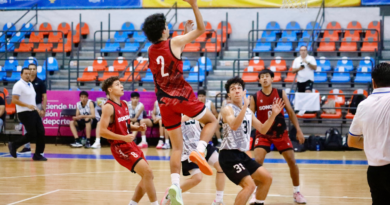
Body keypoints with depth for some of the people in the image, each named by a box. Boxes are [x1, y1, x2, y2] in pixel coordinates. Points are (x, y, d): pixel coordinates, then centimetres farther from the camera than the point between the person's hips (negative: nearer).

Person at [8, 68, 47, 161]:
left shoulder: (30, 85, 16)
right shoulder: (18, 85, -12)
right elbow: (14, 100, -19)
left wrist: (36, 108, 16)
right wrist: (28, 105, -25)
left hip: (33, 112, 8)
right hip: (25, 113, -8)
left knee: (41, 132, -1)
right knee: (32, 134, -9)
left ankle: (38, 154, 7)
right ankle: (14, 145, 10)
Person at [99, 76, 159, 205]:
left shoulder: (124, 104, 11)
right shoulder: (108, 107, -14)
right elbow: (102, 131, -19)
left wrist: (138, 128, 3)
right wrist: (123, 138, -25)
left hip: (131, 145, 9)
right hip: (120, 148, -9)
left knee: (147, 176, 10)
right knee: (147, 172, -19)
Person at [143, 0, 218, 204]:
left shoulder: (151, 50, 11)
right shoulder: (174, 43, -7)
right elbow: (201, 29, 1)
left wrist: (186, 34, 33)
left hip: (165, 101, 5)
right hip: (182, 95, -5)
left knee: (176, 146, 8)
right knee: (212, 120, 17)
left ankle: (175, 185, -8)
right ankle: (199, 151, -10)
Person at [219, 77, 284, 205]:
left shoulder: (248, 111, 14)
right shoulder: (228, 109, -11)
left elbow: (262, 129, 20)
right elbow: (234, 126, -32)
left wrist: (273, 114, 7)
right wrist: (245, 106, -41)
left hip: (242, 154, 9)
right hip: (229, 155, -9)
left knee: (266, 178, 14)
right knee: (249, 185, -21)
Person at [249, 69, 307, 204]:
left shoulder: (281, 93, -4)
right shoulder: (255, 98, -5)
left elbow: (290, 112, 1)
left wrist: (298, 130, -4)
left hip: (281, 133, 1)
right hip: (263, 134, -1)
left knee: (292, 161, -1)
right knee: (257, 161, -16)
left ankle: (296, 192, 18)